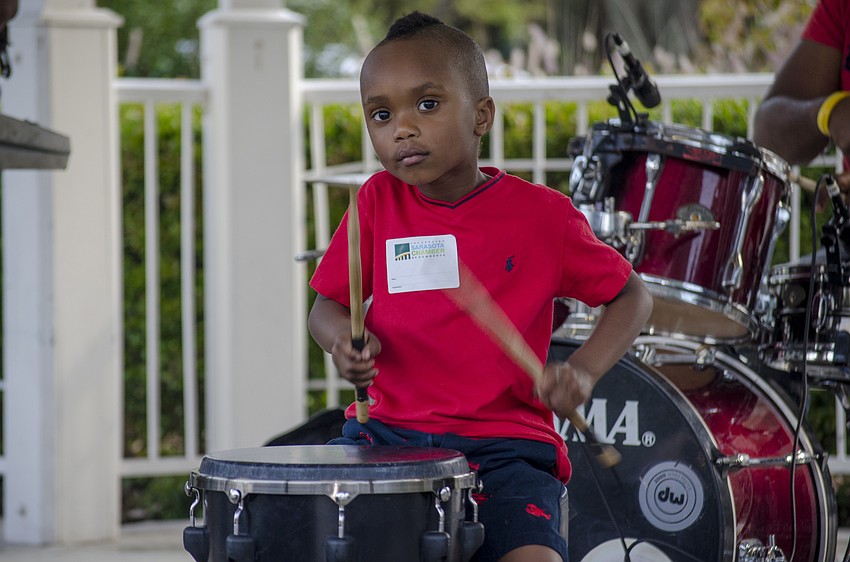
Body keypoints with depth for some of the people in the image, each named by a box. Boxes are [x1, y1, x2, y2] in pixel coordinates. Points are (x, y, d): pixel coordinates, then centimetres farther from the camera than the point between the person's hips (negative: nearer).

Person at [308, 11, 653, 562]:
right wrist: (344, 339, -10)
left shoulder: (541, 214, -3)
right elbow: (326, 306, 14)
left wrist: (582, 372, -11)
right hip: (386, 433, 3)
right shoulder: (377, 202, 4)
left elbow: (633, 296, 6)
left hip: (503, 447, -3)